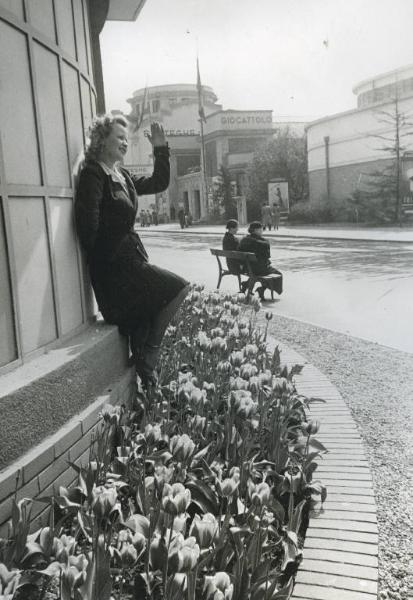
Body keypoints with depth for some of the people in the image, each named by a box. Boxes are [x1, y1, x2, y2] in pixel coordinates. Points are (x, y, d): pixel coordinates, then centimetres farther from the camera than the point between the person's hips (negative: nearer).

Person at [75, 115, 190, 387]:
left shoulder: (123, 176, 16)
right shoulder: (93, 174, -10)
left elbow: (159, 183, 22)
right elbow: (88, 225, -18)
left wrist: (160, 149, 14)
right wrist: (102, 260, -13)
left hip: (131, 258, 9)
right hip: (114, 264, -9)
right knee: (179, 288, -12)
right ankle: (146, 360, -3)